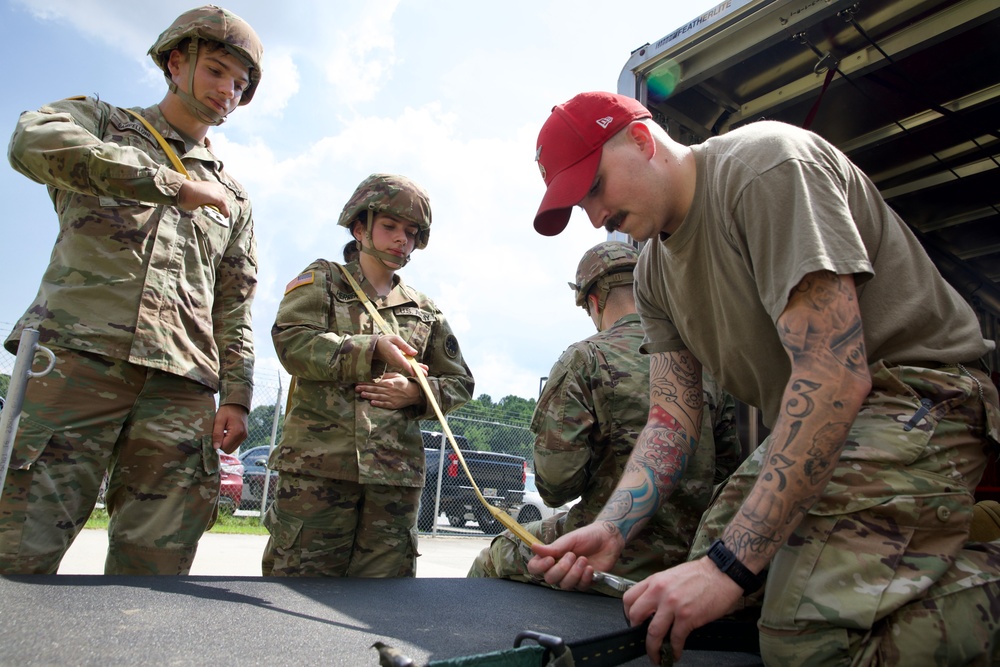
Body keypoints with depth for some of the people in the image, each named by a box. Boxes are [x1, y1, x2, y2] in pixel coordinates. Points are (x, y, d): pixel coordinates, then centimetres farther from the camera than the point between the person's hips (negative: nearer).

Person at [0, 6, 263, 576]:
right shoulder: (99, 123, 18)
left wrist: (236, 396, 6)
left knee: (153, 569, -2)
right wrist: (172, 184, -9)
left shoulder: (234, 199, 26)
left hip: (181, 385, 3)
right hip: (79, 355, -2)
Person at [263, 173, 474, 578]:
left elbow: (460, 382, 20)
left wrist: (418, 393, -1)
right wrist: (373, 348, -15)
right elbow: (292, 342, -7)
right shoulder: (321, 280, 11)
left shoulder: (425, 312, 20)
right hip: (318, 465, -3)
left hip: (396, 474, 3)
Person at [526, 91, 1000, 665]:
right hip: (810, 426, 9)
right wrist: (610, 530, -13)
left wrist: (730, 561, -28)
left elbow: (836, 375, -28)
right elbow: (673, 422, 4)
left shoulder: (766, 163, -19)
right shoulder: (653, 275, 8)